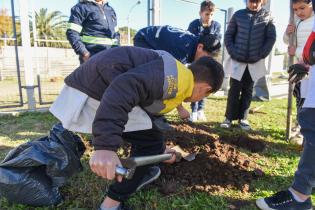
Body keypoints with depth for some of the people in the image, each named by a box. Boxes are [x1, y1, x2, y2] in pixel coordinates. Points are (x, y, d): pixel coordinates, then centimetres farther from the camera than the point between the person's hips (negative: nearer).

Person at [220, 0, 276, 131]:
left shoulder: (267, 17, 2)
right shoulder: (238, 15, 3)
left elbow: (271, 38, 3)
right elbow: (228, 35, 5)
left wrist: (261, 55, -6)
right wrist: (232, 52, -6)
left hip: (255, 63, 1)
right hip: (237, 61, -1)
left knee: (248, 91, 8)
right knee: (234, 90, 1)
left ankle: (242, 118, 17)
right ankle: (229, 117, 10)